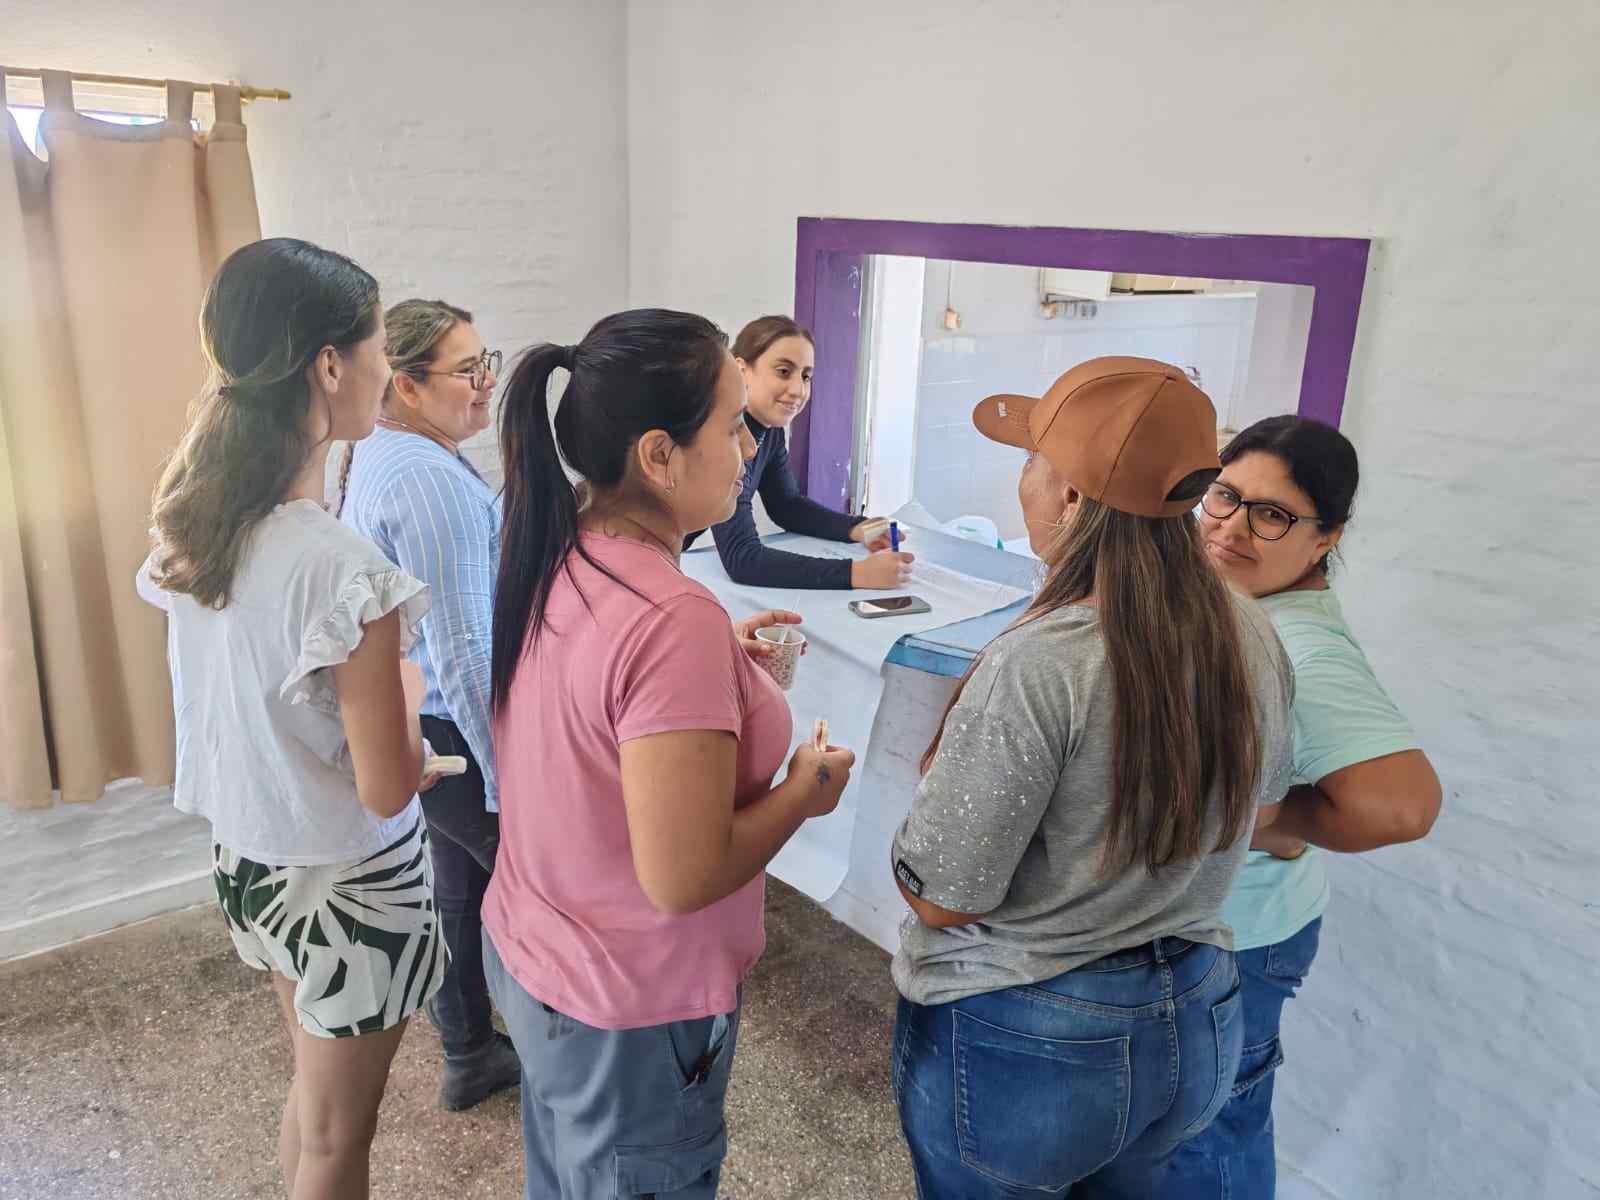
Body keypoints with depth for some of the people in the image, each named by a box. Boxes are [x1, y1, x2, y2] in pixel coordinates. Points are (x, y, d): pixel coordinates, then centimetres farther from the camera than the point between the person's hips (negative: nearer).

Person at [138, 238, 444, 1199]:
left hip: (246, 856, 7)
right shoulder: (342, 567, -31)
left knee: (315, 1093, 30)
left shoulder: (195, 529, -7)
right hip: (349, 881, -7)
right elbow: (390, 790, -23)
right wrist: (410, 685, -6)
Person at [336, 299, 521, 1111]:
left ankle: (470, 1057, 39)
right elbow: (464, 653, -27)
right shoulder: (432, 482, -25)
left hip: (413, 727, 10)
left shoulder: (379, 458, 8)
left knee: (462, 887, 22)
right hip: (454, 736, -10)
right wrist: (511, 783, -22)